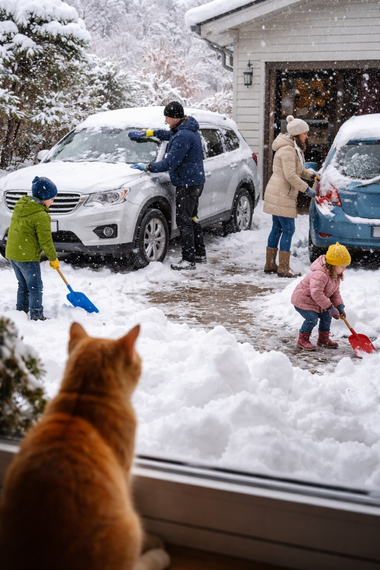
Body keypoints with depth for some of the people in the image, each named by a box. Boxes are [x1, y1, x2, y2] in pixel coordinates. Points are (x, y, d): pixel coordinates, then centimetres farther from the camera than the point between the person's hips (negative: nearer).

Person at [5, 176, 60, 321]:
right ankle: (36, 316, 5)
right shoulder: (41, 216, -18)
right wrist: (53, 258, -1)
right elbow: (45, 241, -15)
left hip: (12, 253, 8)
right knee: (35, 287, 2)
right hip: (27, 257, -8)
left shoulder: (20, 205, 7)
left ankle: (21, 311, 29)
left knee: (23, 285, 21)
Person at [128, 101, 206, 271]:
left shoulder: (183, 136, -22)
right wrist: (146, 133, 30)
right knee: (191, 218, 17)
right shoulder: (183, 130, 12)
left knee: (184, 220, -8)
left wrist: (147, 167, -15)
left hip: (187, 184, -11)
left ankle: (189, 260, -5)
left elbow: (170, 163, -24)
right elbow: (167, 134, 33)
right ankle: (200, 254, 25)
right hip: (193, 181, 11)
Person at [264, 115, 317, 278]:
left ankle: (270, 264, 21)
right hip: (281, 196, -11)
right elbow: (290, 176, -24)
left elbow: (298, 170, 25)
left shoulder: (293, 149, 16)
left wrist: (312, 175, 10)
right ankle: (283, 268, -5)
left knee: (277, 229, 14)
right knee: (288, 229, -8)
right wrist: (307, 189, -19)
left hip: (277, 195, 11)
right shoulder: (287, 150, -18)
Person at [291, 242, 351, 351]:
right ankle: (302, 340, -2)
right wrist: (330, 307, -35)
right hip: (302, 300, -9)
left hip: (317, 302, 9)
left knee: (326, 317, 9)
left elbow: (335, 292, 7)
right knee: (312, 319, -20)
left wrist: (340, 306, -9)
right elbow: (316, 294, -40)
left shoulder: (336, 276, 0)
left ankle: (323, 338, 28)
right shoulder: (319, 275, -35)